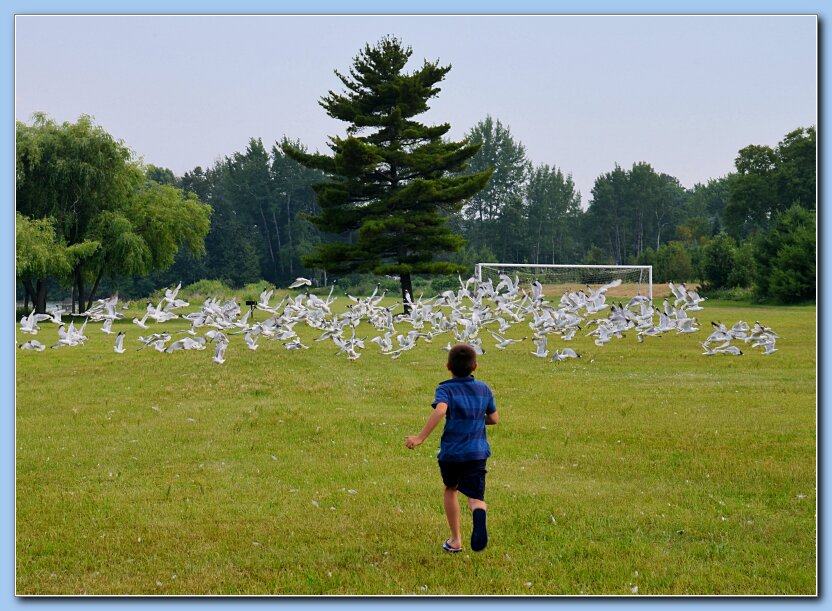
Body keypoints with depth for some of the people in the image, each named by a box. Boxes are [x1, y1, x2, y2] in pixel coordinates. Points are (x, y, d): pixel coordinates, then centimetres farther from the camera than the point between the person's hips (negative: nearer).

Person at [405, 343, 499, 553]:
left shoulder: (446, 389, -6)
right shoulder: (484, 389, 7)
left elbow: (440, 410, -26)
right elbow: (494, 418, 13)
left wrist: (421, 437, -28)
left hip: (451, 451, -1)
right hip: (478, 452, 1)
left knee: (451, 489, 24)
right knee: (475, 497, -3)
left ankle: (455, 540, 27)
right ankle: (479, 513, -42)